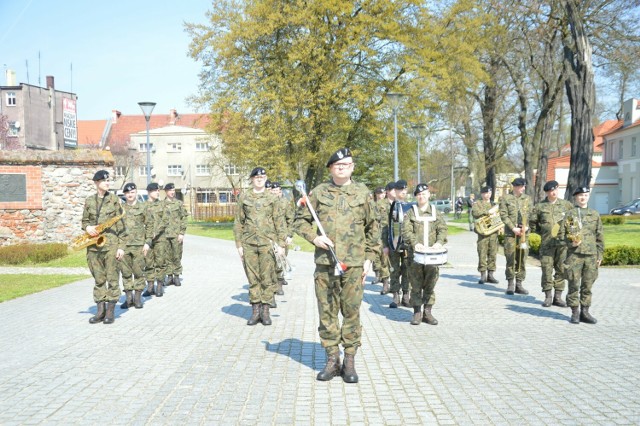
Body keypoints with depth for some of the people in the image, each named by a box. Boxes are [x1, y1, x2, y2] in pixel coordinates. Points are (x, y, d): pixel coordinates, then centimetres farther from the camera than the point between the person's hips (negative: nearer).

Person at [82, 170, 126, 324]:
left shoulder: (114, 199, 2)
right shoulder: (89, 201, 10)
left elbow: (121, 224, -1)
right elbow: (84, 221, 19)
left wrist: (121, 246, -6)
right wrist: (87, 227, -6)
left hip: (111, 244, -3)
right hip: (93, 244, 3)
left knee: (112, 278, -1)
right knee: (98, 279, 8)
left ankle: (110, 311, 6)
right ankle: (100, 310, 15)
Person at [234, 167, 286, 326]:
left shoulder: (272, 198, 6)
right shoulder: (243, 198, 8)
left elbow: (279, 222, 5)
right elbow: (238, 222, 9)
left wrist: (281, 244, -1)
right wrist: (239, 244, 3)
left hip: (268, 243, -1)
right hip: (249, 244, 1)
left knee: (268, 278, 0)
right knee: (253, 278, 4)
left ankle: (265, 311, 9)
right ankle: (255, 311, 12)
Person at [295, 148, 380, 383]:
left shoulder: (362, 193, 7)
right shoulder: (319, 192, 5)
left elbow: (372, 228, 11)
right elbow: (301, 220, 11)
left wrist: (370, 258, 5)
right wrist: (314, 238, -7)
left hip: (354, 265, 0)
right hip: (325, 263, 1)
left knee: (352, 312, 4)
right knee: (327, 313, 6)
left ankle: (349, 362, 15)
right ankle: (332, 360, 18)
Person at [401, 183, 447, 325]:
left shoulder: (436, 213, 14)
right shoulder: (410, 213, 8)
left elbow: (442, 229, 5)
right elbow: (406, 231, -3)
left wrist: (439, 242, -15)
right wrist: (415, 243, -21)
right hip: (416, 254, -1)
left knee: (430, 284, 3)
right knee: (416, 285, 0)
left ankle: (427, 312, 12)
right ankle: (417, 313, 8)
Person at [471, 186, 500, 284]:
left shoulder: (494, 204, 24)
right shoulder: (477, 204, 6)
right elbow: (475, 213, -13)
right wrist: (488, 212, -15)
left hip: (494, 231, 4)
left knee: (493, 254, 2)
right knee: (482, 254, -6)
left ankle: (490, 275, 8)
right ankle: (483, 275, -1)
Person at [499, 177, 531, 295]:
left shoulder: (527, 198, 14)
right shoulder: (505, 198, 3)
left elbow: (531, 214, 10)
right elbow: (503, 215, -4)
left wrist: (527, 227, -6)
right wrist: (513, 228, -11)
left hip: (524, 233, 3)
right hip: (510, 233, -3)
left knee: (522, 259, 3)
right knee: (511, 259, -2)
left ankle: (519, 284, 10)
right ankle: (510, 284, 7)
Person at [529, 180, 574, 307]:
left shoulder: (565, 204, 7)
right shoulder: (540, 206, 4)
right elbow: (532, 222, 12)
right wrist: (541, 232, 6)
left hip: (563, 242, 2)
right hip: (547, 243, -1)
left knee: (561, 270, 5)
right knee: (547, 269, -1)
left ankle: (558, 296, 13)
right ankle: (548, 297, 8)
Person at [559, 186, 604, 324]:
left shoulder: (595, 215, 12)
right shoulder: (570, 214, 4)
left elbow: (599, 237, 14)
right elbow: (562, 233, 3)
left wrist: (600, 255, 10)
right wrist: (570, 243, -14)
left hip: (591, 255, 3)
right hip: (574, 254, -2)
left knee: (587, 285, 5)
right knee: (574, 285, -2)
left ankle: (585, 312, 14)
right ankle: (575, 312, 6)